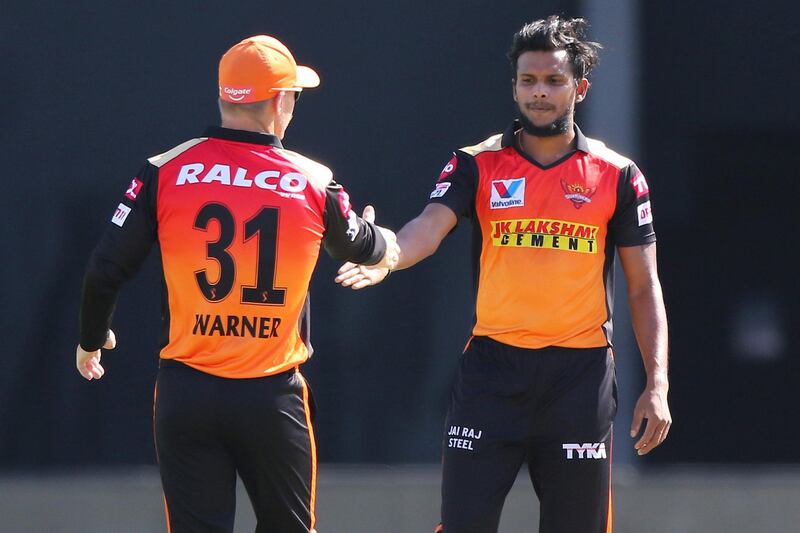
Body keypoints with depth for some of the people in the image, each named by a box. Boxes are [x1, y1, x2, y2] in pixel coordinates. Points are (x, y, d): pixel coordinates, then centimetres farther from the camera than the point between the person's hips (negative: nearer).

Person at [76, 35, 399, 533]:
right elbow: (363, 248, 19)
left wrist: (91, 341, 18)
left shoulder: (166, 172, -4)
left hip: (186, 394, 0)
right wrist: (385, 242, 45)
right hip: (274, 398, 0)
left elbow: (106, 270, -2)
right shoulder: (314, 183, -1)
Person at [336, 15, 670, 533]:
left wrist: (657, 384, -2)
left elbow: (644, 286, 7)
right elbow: (430, 226, -13)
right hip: (493, 368, 0)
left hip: (580, 374, 0)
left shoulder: (617, 176, 5)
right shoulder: (478, 165, 4)